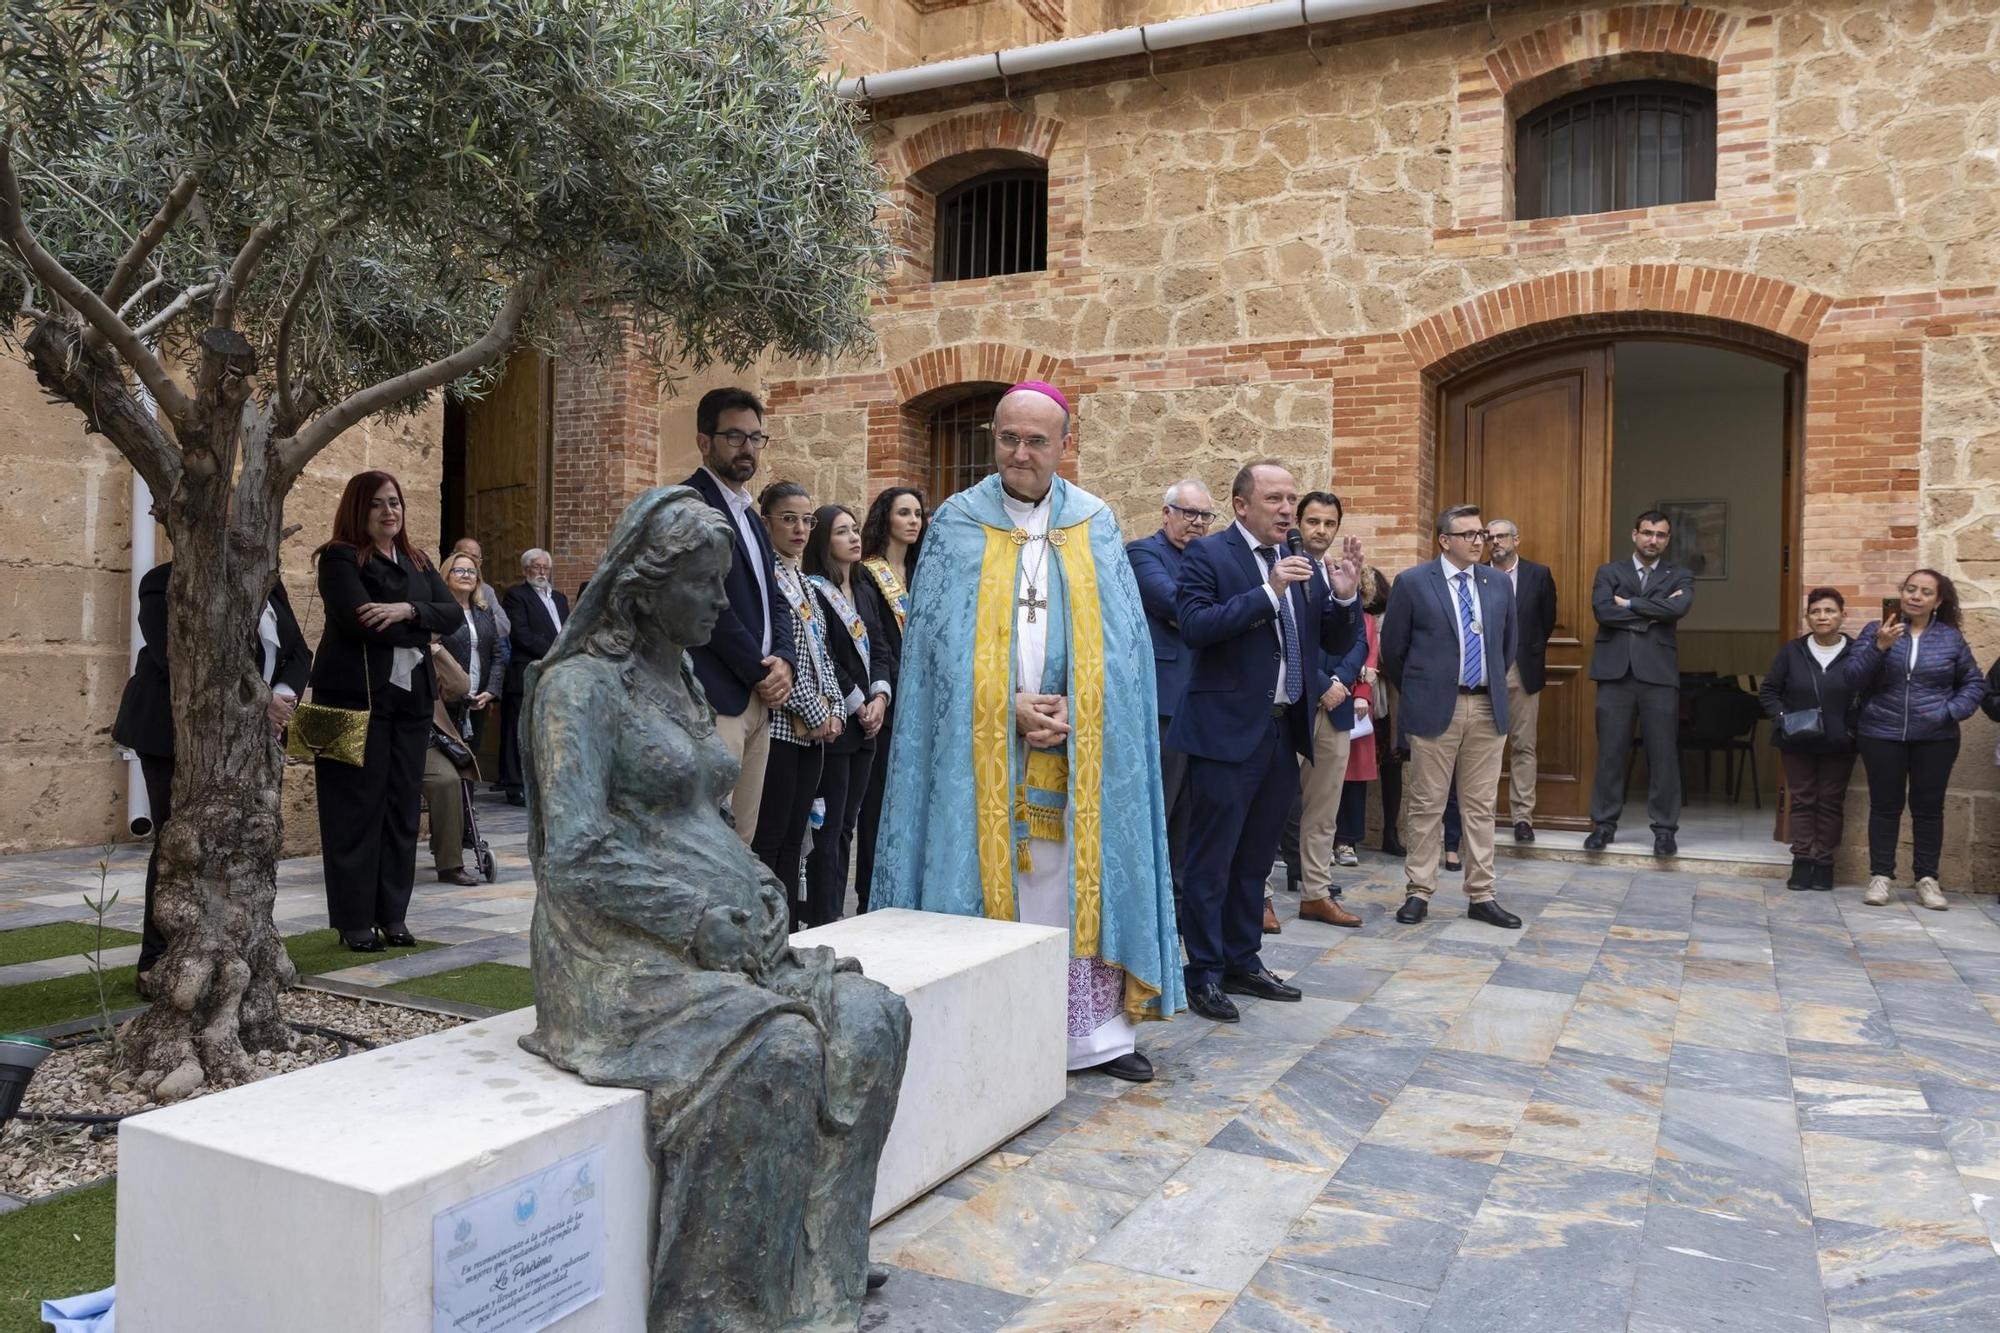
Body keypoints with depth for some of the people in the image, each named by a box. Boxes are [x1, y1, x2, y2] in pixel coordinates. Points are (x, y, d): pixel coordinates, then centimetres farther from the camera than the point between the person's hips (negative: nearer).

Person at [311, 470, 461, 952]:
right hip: (357, 696, -6)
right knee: (357, 809, -1)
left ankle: (393, 913, 16)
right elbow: (361, 622, -18)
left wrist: (408, 610, -15)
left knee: (403, 806, 7)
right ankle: (355, 921, 7)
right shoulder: (340, 559, -3)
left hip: (411, 698, 6)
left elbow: (454, 614, 2)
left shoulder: (416, 563, 16)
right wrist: (421, 630, -6)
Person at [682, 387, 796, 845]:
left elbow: (775, 600, 20)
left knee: (742, 841, 9)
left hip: (759, 699, 9)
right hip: (715, 701, -9)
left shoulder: (749, 516, 22)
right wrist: (761, 672, -9)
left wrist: (785, 661, 1)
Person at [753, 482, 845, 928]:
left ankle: (789, 931, 16)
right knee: (767, 840, -5)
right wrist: (816, 713, -12)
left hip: (814, 729, 8)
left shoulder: (803, 582, 18)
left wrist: (836, 708, 5)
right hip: (779, 726, -8)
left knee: (793, 839, 11)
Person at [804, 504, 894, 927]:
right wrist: (856, 706, -11)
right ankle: (823, 921, -1)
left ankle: (835, 916, 16)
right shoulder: (812, 590, -8)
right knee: (829, 827, -6)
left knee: (847, 824, 10)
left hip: (867, 723, 8)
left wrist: (880, 697, -3)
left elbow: (880, 649, 13)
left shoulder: (864, 592, 16)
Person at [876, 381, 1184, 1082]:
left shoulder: (1095, 524, 8)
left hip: (1080, 748, 1)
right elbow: (940, 636, -2)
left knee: (1081, 881, 4)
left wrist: (1075, 710, -10)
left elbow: (1120, 637, 4)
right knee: (986, 878, 0)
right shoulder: (958, 523, 4)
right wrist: (1009, 707, -12)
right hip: (981, 746, -1)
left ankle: (1097, 1029, 13)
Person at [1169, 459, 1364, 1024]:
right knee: (1212, 860, 1)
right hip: (1229, 730, -6)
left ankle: (1243, 962, 27)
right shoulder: (1209, 554, -7)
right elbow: (1194, 626, -20)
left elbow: (1338, 643, 11)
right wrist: (1268, 591, -24)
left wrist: (1343, 596, -8)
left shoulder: (1303, 565, 12)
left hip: (1285, 731, 7)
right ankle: (1204, 973, 12)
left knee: (1254, 860, 16)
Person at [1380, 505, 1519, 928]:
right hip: (1435, 707, -4)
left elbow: (1508, 642, 20)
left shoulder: (1498, 583, 8)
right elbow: (1393, 648, 2)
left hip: (1487, 708, 4)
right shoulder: (1413, 583, -5)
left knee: (1481, 807, 8)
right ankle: (1419, 893, 12)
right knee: (1427, 806, 3)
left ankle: (1481, 896, 15)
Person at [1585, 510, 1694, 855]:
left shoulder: (1679, 576, 11)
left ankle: (1664, 828, 10)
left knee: (1663, 754, 2)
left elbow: (1678, 608, -11)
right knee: (1610, 752, 3)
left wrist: (1629, 604, -7)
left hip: (1659, 673, 0)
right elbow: (1602, 611, -8)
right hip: (1615, 672, 0)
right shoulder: (1609, 572, 11)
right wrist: (1653, 612, -7)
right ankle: (1604, 824, 12)